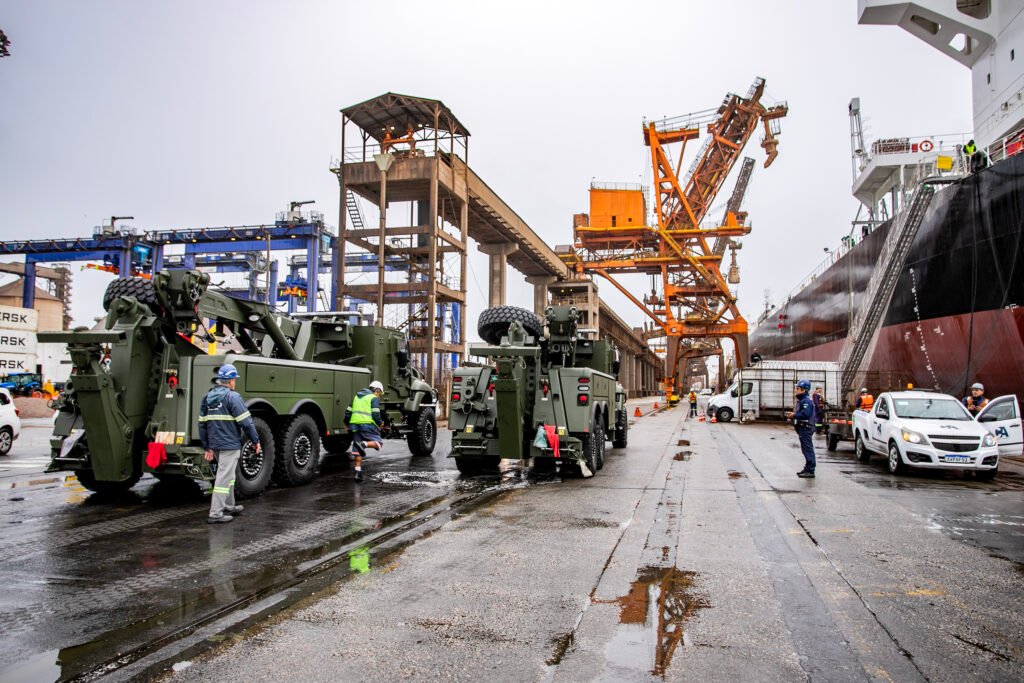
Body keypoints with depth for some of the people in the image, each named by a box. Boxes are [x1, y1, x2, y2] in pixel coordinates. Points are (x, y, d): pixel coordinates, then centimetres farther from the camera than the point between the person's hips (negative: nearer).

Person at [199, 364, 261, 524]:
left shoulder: (207, 397, 10)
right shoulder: (232, 397, -13)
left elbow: (202, 424, 12)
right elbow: (245, 421, -15)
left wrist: (207, 447, 18)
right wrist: (255, 440, -5)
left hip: (215, 444, 8)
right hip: (230, 445, -8)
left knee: (228, 475, 22)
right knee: (224, 477, -4)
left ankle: (228, 506, 32)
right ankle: (215, 514, -3)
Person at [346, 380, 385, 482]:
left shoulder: (357, 397, 24)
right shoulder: (374, 398, 2)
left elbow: (348, 412, 22)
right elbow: (375, 414, -9)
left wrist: (348, 424, 30)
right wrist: (380, 423, 8)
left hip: (355, 425, 7)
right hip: (367, 424, -6)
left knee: (357, 451, 10)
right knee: (378, 443, -1)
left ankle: (358, 472, 7)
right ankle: (363, 444, -26)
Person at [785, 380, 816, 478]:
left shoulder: (806, 401, -16)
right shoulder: (801, 400, 18)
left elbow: (805, 414, -27)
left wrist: (794, 415, -16)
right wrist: (792, 414, 5)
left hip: (806, 428, -11)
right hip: (803, 428, 11)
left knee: (808, 449, -8)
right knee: (806, 449, 16)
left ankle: (810, 471, -7)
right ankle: (807, 468, 24)